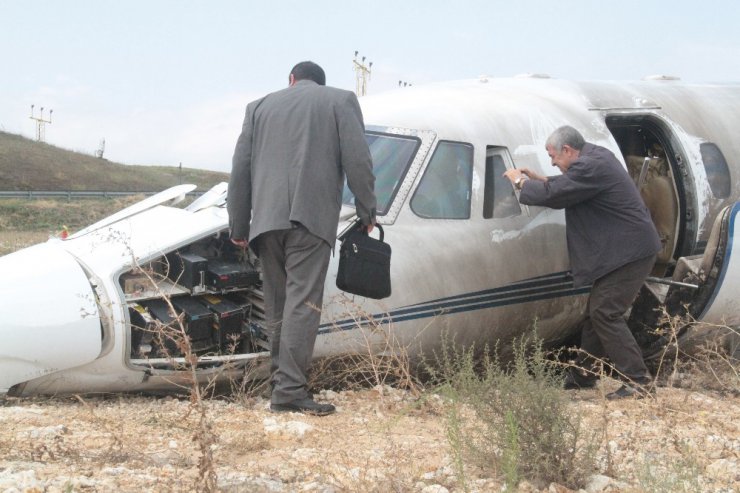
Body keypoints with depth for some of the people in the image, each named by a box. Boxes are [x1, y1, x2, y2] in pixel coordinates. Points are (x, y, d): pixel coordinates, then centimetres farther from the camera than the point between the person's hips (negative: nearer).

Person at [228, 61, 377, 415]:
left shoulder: (260, 106, 22)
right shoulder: (341, 101, 13)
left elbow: (240, 169, 17)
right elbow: (357, 160, 2)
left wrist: (238, 226, 19)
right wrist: (367, 212, 9)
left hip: (267, 218, 4)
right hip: (311, 215, -4)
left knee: (277, 305, 11)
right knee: (302, 301, -10)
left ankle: (281, 381, 14)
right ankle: (290, 389, -18)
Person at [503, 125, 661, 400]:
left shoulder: (589, 167, -20)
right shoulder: (596, 156, 13)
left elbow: (551, 195, -20)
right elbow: (568, 188, 27)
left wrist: (521, 182, -3)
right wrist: (538, 179, 16)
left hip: (630, 252, -11)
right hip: (629, 250, 11)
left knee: (605, 314, -11)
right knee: (597, 312, 16)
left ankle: (639, 383, -10)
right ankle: (583, 375, 26)